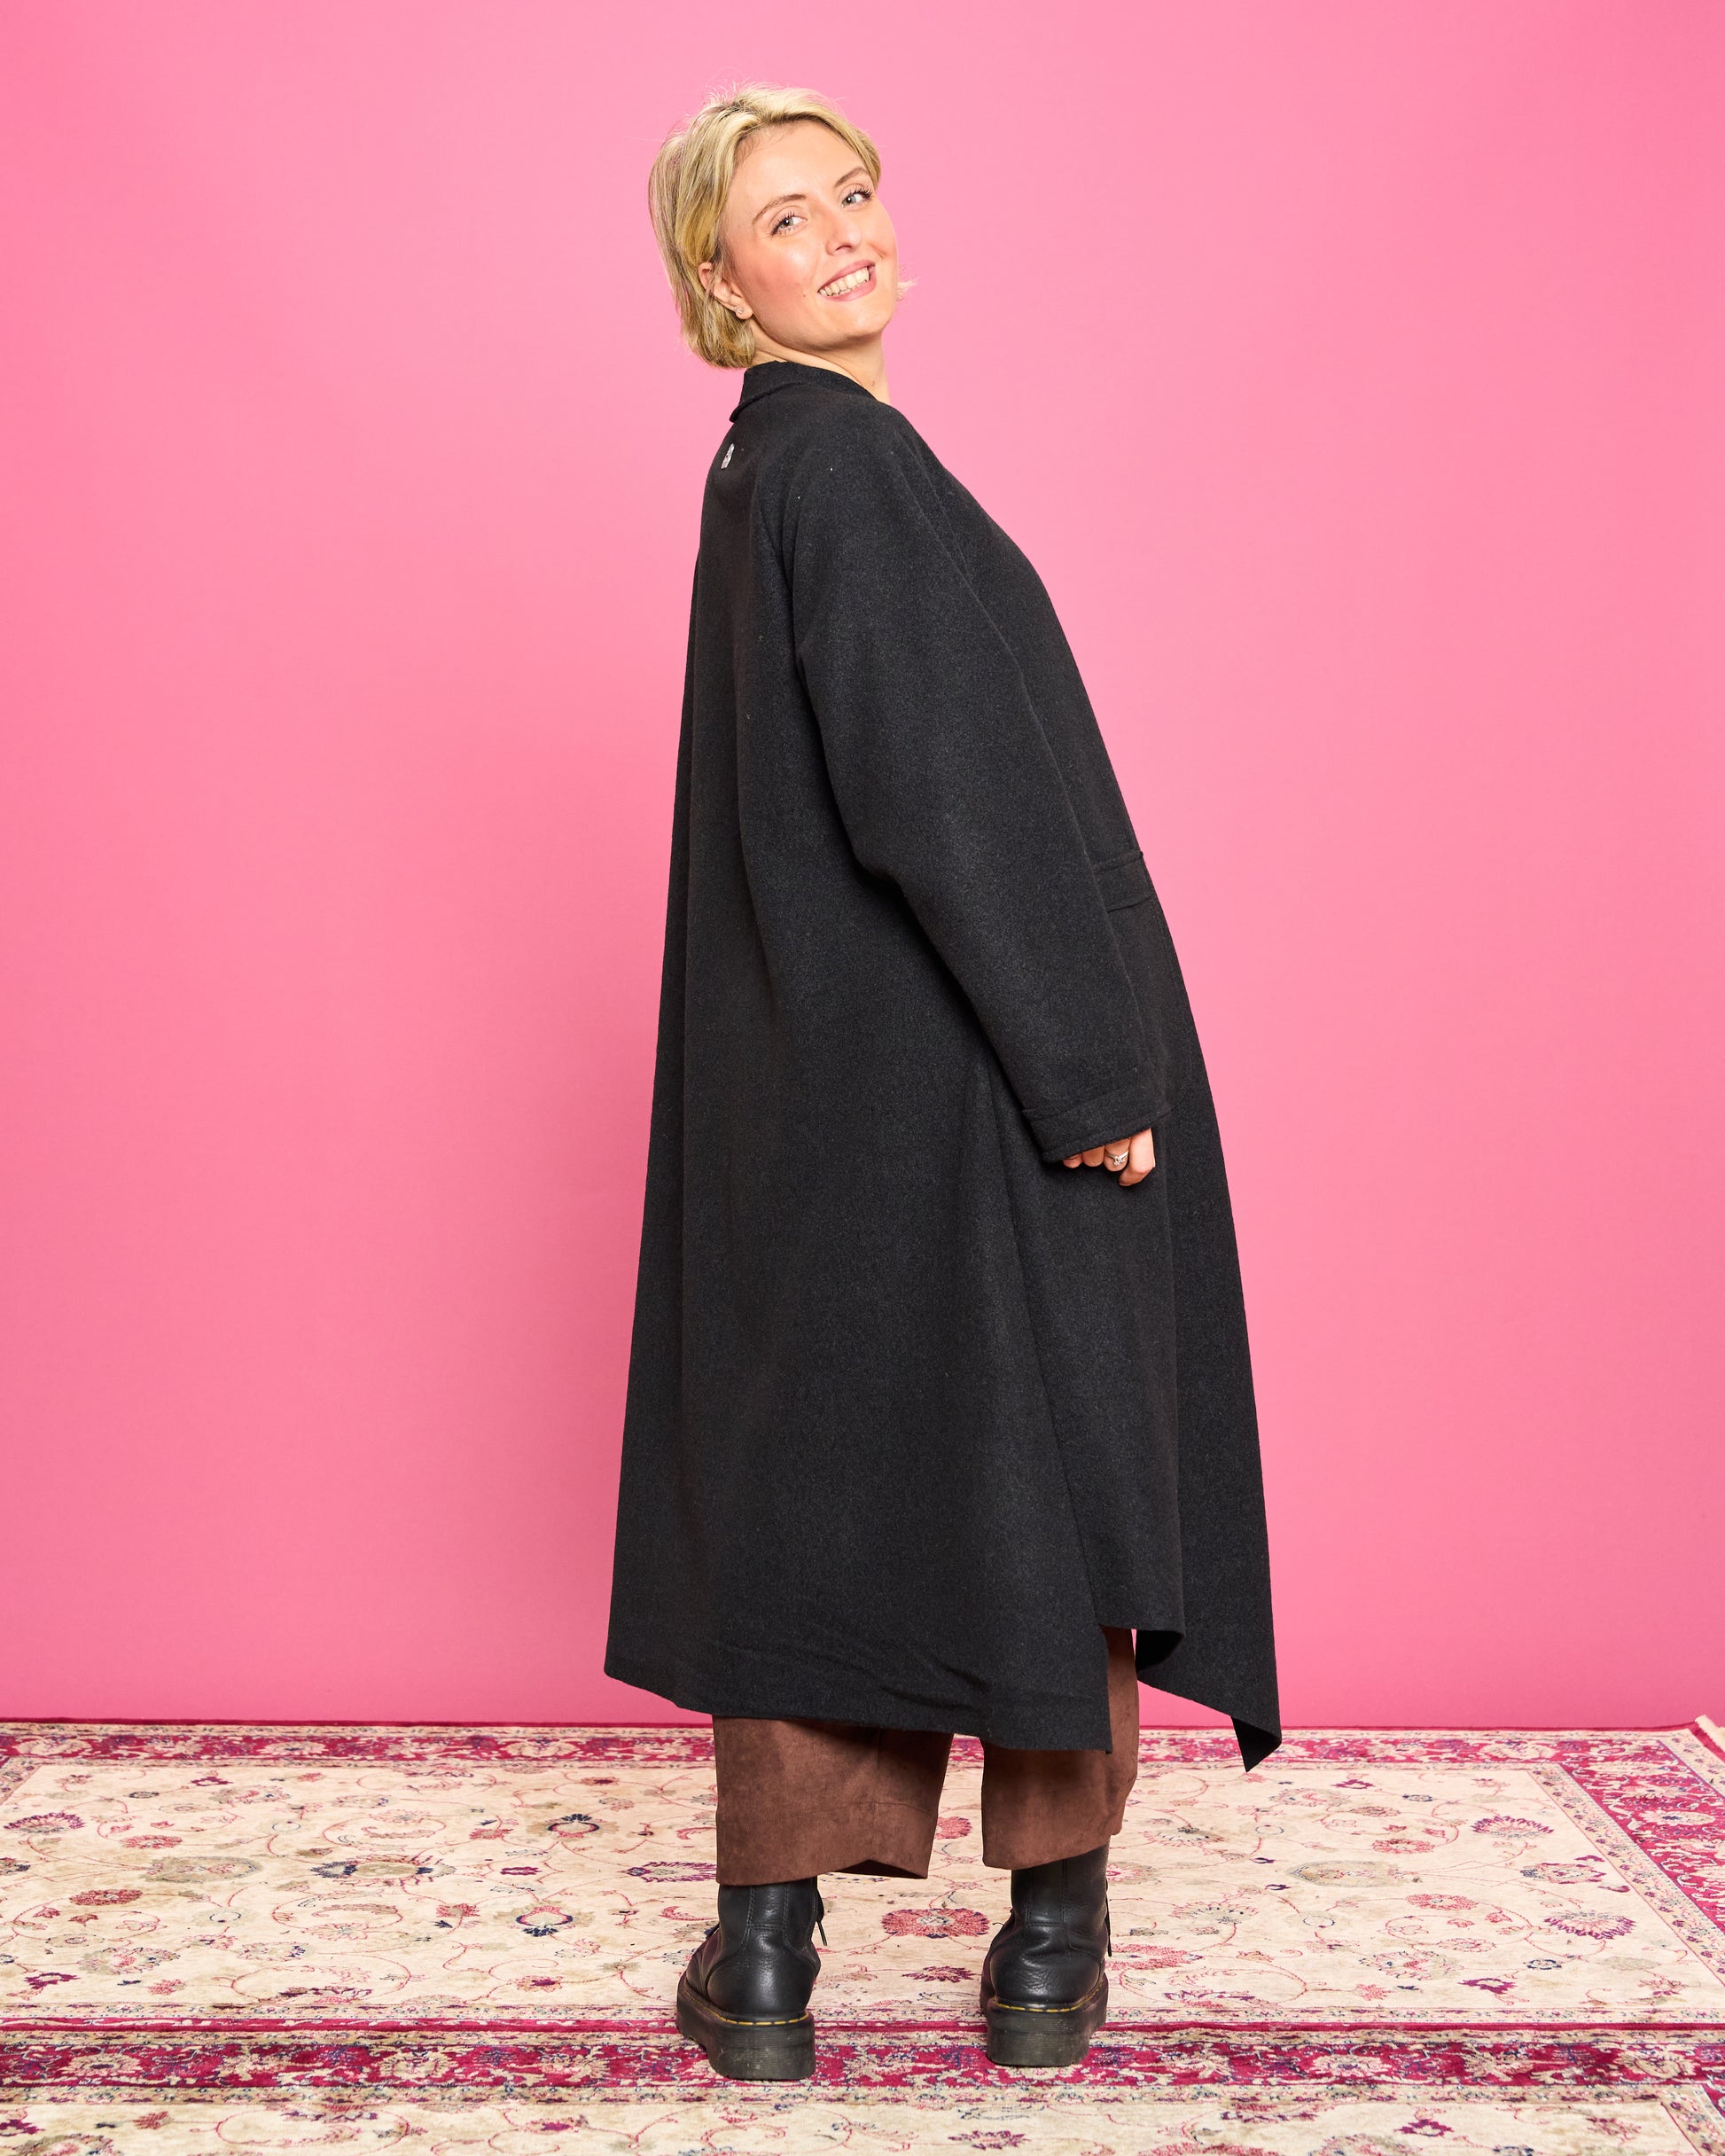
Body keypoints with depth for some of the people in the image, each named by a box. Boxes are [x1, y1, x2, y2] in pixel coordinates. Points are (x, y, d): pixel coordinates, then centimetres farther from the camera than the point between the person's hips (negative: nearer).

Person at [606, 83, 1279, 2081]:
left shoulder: (773, 468, 15)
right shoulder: (843, 457, -14)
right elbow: (940, 789, -22)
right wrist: (1089, 1067, -20)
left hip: (822, 1070, 9)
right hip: (961, 1064, -9)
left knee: (816, 1461, 9)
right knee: (1048, 1457, 4)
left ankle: (767, 1953, 14)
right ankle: (1050, 1938, 16)